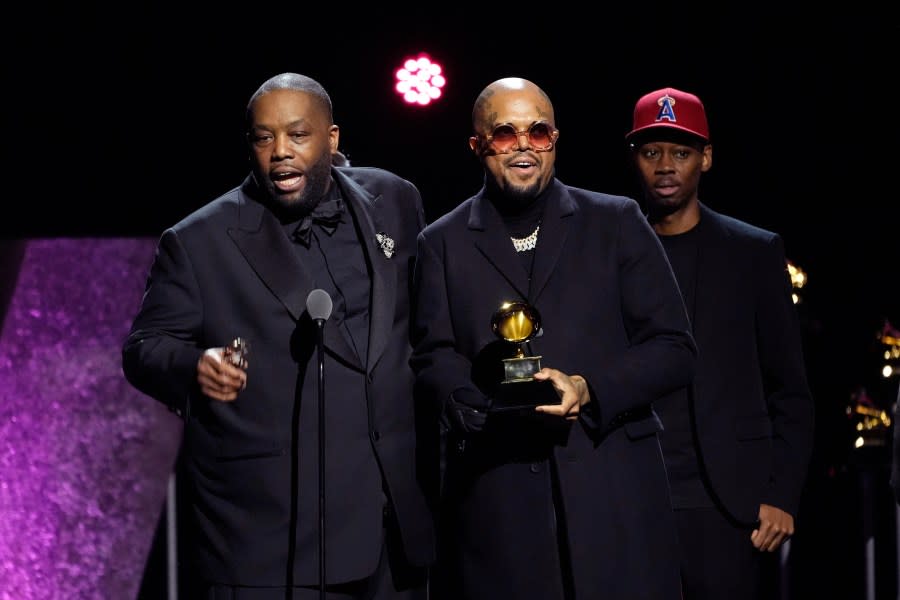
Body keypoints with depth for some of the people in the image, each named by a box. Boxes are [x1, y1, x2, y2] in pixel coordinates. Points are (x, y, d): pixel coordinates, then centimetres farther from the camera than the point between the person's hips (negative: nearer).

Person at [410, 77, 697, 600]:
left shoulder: (618, 223, 10)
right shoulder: (443, 243, 12)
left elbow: (675, 350, 5)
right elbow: (432, 360, 4)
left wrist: (588, 389, -12)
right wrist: (493, 399, -17)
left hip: (613, 487, 0)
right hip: (495, 494, 0)